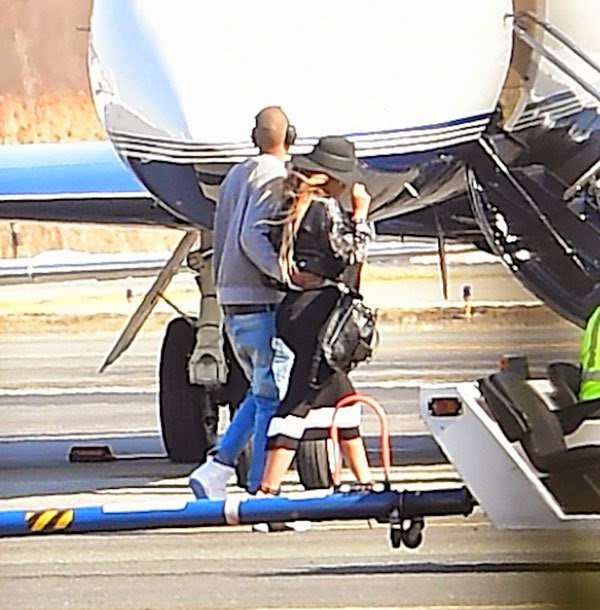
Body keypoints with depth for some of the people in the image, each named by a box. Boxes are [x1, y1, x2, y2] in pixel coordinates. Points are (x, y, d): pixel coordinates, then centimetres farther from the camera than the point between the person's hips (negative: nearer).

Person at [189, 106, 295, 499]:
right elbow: (252, 236, -22)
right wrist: (287, 273, -29)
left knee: (262, 394, 16)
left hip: (232, 303, 9)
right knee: (273, 399, -5)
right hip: (263, 303, -9)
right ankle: (261, 494, -7)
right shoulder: (274, 176, -10)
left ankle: (216, 469, 4)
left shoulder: (235, 176, 17)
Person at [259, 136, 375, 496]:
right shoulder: (326, 209, -12)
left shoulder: (295, 207, 13)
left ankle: (364, 479, 25)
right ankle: (268, 489, -14)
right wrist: (360, 214, -2)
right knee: (302, 396, -10)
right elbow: (352, 253, -12)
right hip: (319, 308, -10)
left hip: (296, 306, 10)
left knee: (339, 392, 18)